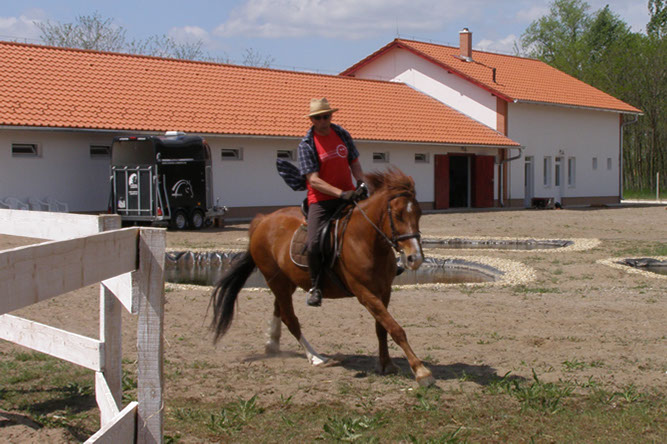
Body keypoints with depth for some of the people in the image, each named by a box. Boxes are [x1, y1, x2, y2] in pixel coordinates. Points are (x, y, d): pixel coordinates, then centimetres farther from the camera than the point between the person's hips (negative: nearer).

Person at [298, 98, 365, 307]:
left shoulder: (342, 134, 9)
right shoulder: (306, 144, -7)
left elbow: (354, 164, 17)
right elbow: (314, 180, -14)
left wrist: (363, 185, -2)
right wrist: (340, 193, -23)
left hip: (348, 195, 5)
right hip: (321, 200, -4)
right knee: (314, 244, -21)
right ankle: (315, 286, 1)